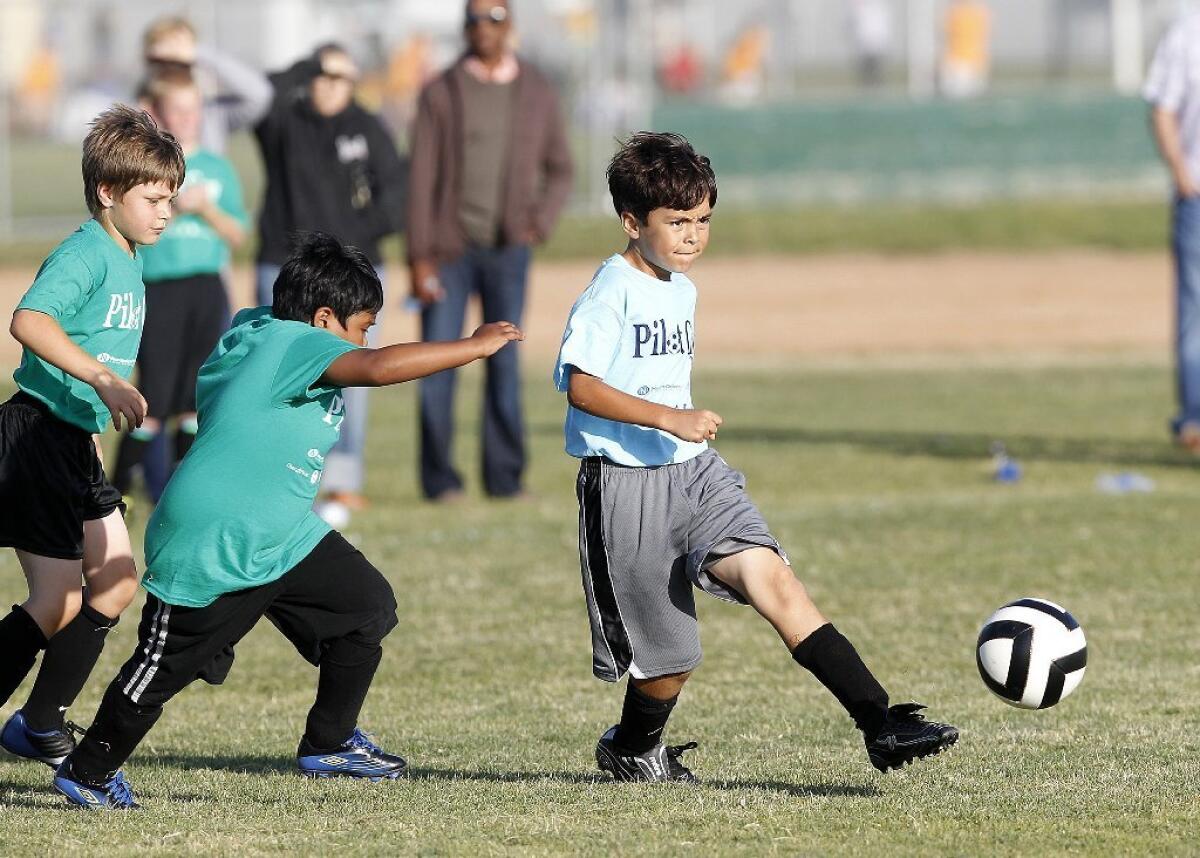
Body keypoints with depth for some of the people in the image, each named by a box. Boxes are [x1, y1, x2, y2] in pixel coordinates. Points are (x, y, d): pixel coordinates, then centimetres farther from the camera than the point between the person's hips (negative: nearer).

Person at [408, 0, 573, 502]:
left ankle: (505, 476, 6)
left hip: (507, 250, 2)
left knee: (504, 361, 1)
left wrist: (540, 223, -3)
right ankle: (439, 477, 3)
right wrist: (419, 258, -8)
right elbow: (421, 179, -2)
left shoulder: (536, 93, 7)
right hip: (449, 248, -1)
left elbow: (558, 170, 15)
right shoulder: (441, 94, 0)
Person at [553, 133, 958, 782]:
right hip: (626, 484, -6)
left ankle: (881, 724, -26)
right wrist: (669, 418, -27)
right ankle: (632, 749, 35)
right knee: (668, 654, 3)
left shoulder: (680, 290, 13)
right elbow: (581, 387, -21)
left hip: (695, 472, 6)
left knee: (772, 579, -16)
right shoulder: (611, 292, -12)